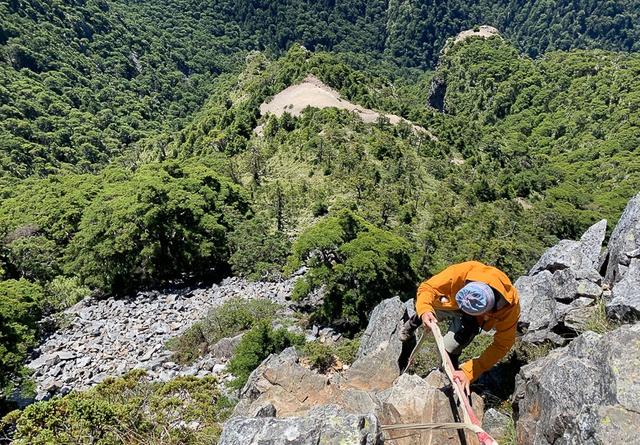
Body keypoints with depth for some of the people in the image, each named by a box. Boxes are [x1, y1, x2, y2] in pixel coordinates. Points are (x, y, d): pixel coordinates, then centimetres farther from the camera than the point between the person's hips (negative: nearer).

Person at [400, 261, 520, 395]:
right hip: (450, 302, 1)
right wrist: (424, 310, -59)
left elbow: (502, 345, -36)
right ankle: (413, 323, 58)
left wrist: (468, 372, -43)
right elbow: (428, 287, -37)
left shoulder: (510, 307, -43)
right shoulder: (462, 273, -46)